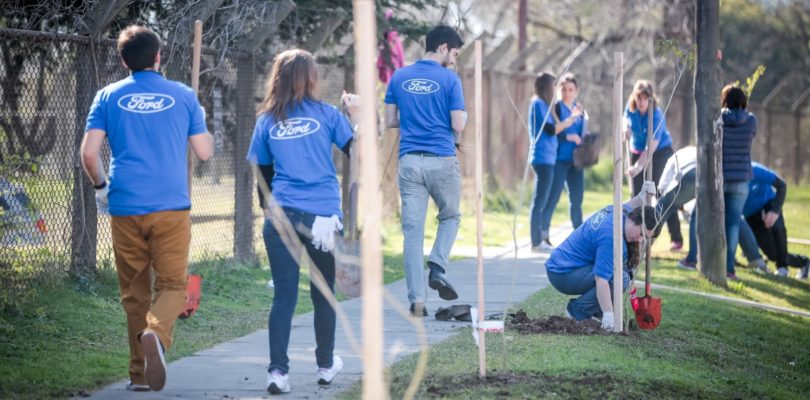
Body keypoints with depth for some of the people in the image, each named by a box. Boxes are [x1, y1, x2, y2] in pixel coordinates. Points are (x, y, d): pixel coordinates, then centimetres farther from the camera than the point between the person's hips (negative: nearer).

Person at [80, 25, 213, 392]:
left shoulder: (109, 97, 4)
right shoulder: (183, 96, 3)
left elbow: (89, 153, -3)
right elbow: (205, 152, 7)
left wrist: (100, 187, 15)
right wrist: (202, 123, 26)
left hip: (124, 208, 1)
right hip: (171, 206, -1)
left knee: (134, 293, 11)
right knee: (171, 284, 3)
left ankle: (140, 373, 12)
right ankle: (156, 334, -28)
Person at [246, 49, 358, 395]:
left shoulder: (267, 121, 7)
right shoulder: (325, 114, 2)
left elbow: (262, 172, 13)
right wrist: (357, 115, 22)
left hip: (281, 216, 1)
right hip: (323, 216, -1)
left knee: (284, 295, -1)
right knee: (323, 293, 13)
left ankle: (278, 371, -11)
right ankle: (326, 365, 26)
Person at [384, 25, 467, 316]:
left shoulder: (399, 77, 8)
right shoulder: (449, 79, -5)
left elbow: (390, 121, 10)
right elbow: (458, 126, -6)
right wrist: (463, 116, 16)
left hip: (409, 161, 3)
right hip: (442, 161, -3)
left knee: (412, 232, 3)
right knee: (450, 216, 22)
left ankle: (417, 300, -1)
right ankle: (437, 269, 0)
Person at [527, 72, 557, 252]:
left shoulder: (541, 104, 18)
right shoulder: (538, 104, -10)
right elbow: (551, 130, -16)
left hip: (545, 158, 10)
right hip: (543, 157, -10)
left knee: (542, 201, 11)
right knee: (540, 201, -8)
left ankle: (540, 239, 15)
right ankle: (537, 242, -7)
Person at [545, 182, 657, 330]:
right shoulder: (611, 237, -28)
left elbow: (629, 206, 30)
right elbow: (601, 279, -34)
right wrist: (608, 315, -38)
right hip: (562, 276, -11)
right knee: (619, 279, -26)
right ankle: (578, 310, -11)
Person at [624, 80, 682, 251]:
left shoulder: (657, 116, -28)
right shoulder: (631, 107, -11)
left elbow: (651, 147, -34)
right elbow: (626, 117, 14)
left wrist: (638, 166, -44)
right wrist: (626, 127, -11)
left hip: (660, 152, -6)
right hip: (637, 152, 6)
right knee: (638, 195, 3)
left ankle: (676, 239, -6)